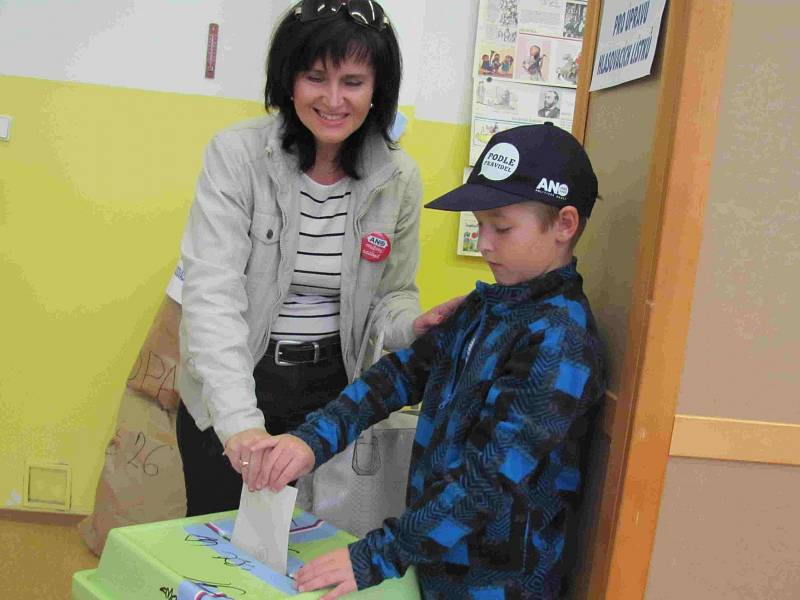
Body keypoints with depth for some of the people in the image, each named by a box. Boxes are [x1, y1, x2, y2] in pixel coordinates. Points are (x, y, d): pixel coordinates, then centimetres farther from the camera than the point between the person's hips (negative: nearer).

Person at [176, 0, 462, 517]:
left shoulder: (398, 178, -6)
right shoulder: (238, 154, -15)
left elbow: (393, 293, 6)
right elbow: (212, 289, -23)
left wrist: (411, 327, -19)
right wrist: (239, 417, -35)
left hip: (332, 394, 3)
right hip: (230, 394, -2)